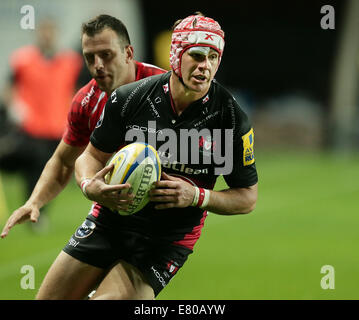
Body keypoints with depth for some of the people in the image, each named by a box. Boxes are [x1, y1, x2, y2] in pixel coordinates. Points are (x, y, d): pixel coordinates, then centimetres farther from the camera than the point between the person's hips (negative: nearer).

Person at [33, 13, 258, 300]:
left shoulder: (232, 119, -13)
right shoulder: (128, 98, -10)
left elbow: (248, 198, -4)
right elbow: (93, 155, 4)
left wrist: (197, 196, -21)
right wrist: (90, 186, -19)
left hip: (166, 241, -2)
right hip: (109, 221, 3)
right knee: (49, 299, 2)